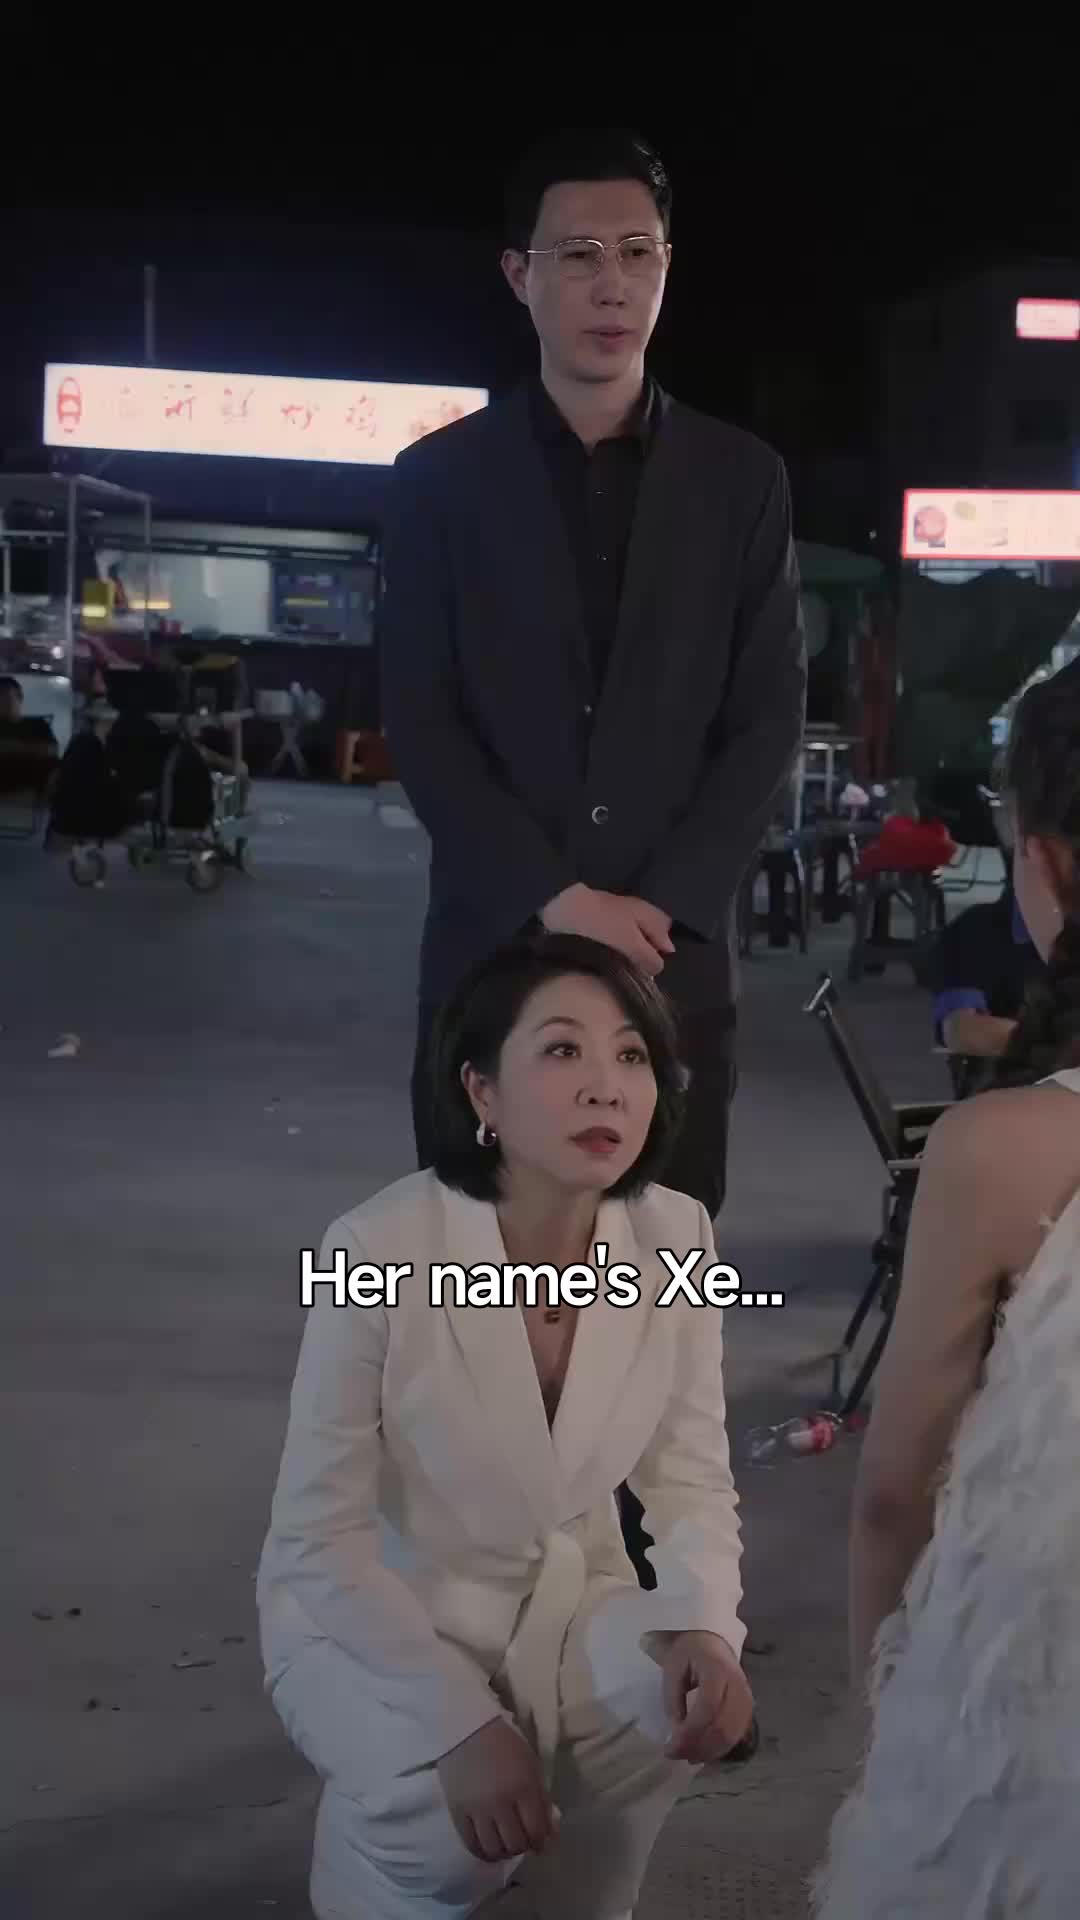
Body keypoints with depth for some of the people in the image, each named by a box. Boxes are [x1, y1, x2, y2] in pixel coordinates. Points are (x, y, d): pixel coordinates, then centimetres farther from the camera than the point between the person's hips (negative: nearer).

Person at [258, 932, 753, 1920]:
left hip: (567, 1605, 4)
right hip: (376, 1618, -3)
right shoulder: (379, 1249, -26)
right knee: (454, 1826, -28)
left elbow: (693, 1479, -6)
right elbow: (320, 1536, -20)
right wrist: (463, 1721, -29)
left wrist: (705, 1627, -26)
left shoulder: (677, 1235, -13)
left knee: (681, 1701, -26)